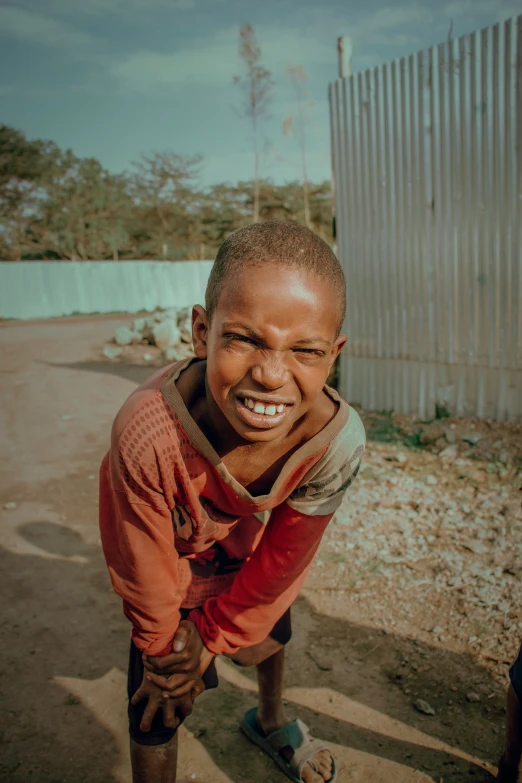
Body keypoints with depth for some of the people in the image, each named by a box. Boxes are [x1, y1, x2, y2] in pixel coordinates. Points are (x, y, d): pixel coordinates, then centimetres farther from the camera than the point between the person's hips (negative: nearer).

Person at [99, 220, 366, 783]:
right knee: (158, 706, 4)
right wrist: (165, 646, -6)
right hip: (172, 560, -3)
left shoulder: (337, 441, -38)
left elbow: (282, 561, -20)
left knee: (269, 633, 30)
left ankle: (271, 723, 66)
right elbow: (145, 570, -25)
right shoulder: (147, 431, -45)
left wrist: (210, 636, -8)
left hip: (250, 557, 4)